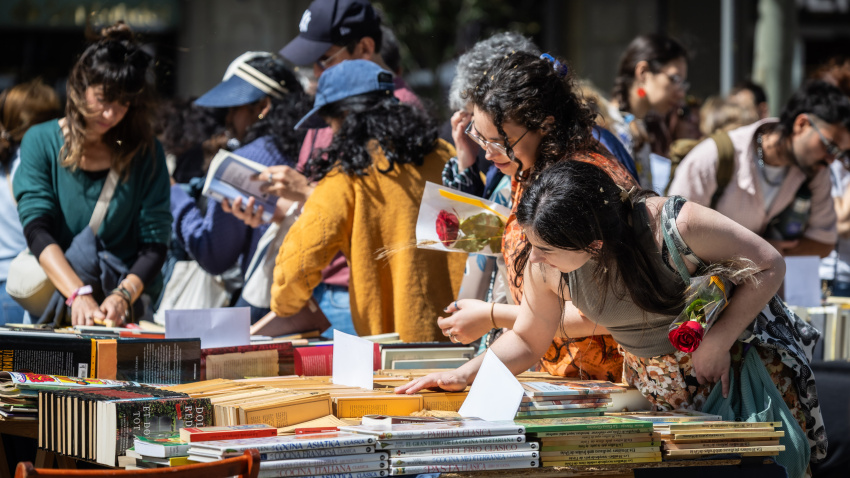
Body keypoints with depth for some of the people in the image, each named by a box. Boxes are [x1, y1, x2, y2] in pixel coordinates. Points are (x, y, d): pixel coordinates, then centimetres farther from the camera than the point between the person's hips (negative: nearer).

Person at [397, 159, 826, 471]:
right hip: (654, 388, 4)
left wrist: (717, 341, -27)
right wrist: (464, 375, -16)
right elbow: (528, 339, -1)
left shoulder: (675, 227, -34)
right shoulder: (544, 267, -19)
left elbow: (769, 266, -21)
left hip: (737, 361, -4)